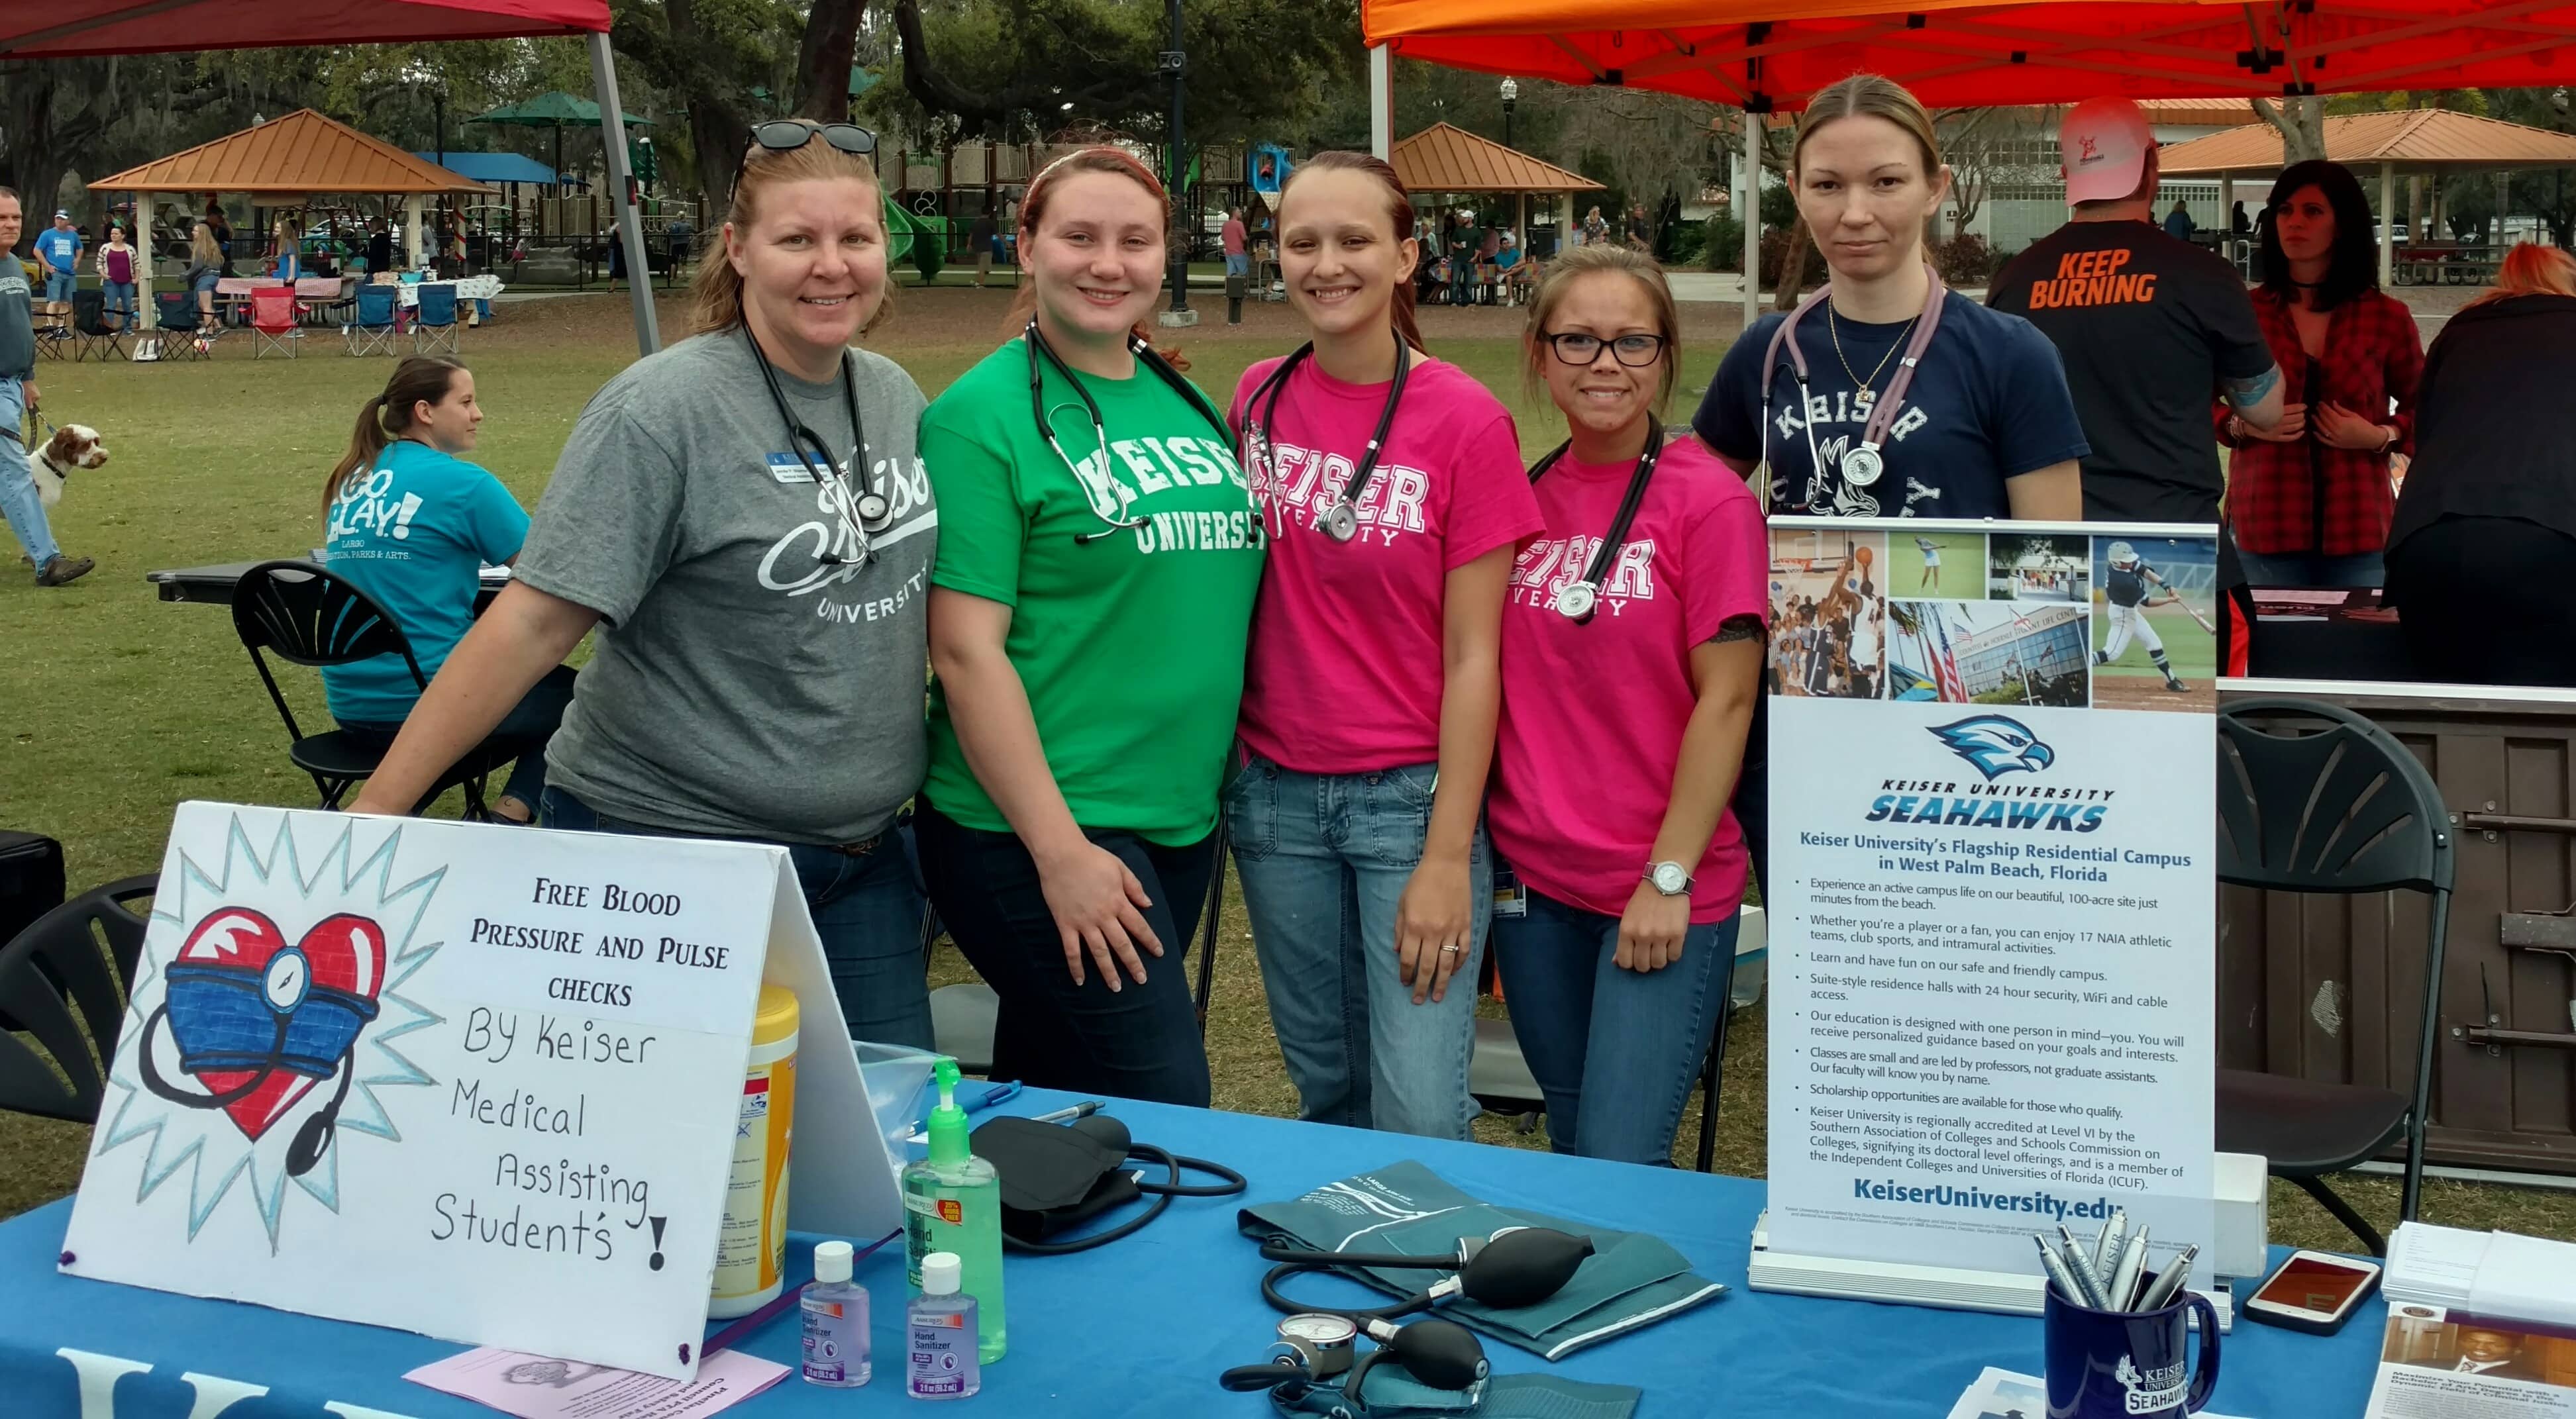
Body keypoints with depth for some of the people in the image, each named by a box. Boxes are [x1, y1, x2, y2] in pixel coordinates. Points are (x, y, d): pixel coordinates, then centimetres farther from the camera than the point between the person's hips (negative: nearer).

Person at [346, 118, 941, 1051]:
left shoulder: (896, 396, 5)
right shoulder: (665, 411, -15)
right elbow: (533, 624, -18)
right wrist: (375, 811, -22)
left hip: (860, 857, 6)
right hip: (672, 846, -6)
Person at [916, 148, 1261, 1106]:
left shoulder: (1188, 405, 11)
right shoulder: (985, 416, -10)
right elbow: (966, 650, -15)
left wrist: (1218, 793, 12)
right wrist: (1060, 852, -19)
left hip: (1182, 824, 7)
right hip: (1035, 830, -7)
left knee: (1044, 1098, 16)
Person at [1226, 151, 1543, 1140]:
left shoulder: (1465, 421, -9)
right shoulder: (1260, 399, 4)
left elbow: (1472, 658, -9)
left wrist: (1449, 855, -12)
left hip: (1411, 794, -4)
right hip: (1277, 791, 4)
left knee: (1422, 1115, -6)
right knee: (1328, 1085, 13)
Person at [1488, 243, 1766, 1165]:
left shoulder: (1709, 501, -9)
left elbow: (1726, 700, -11)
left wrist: (1669, 878, -13)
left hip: (1665, 895, -5)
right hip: (1530, 878, 5)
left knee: (1618, 1168, -7)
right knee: (1570, 1142, 15)